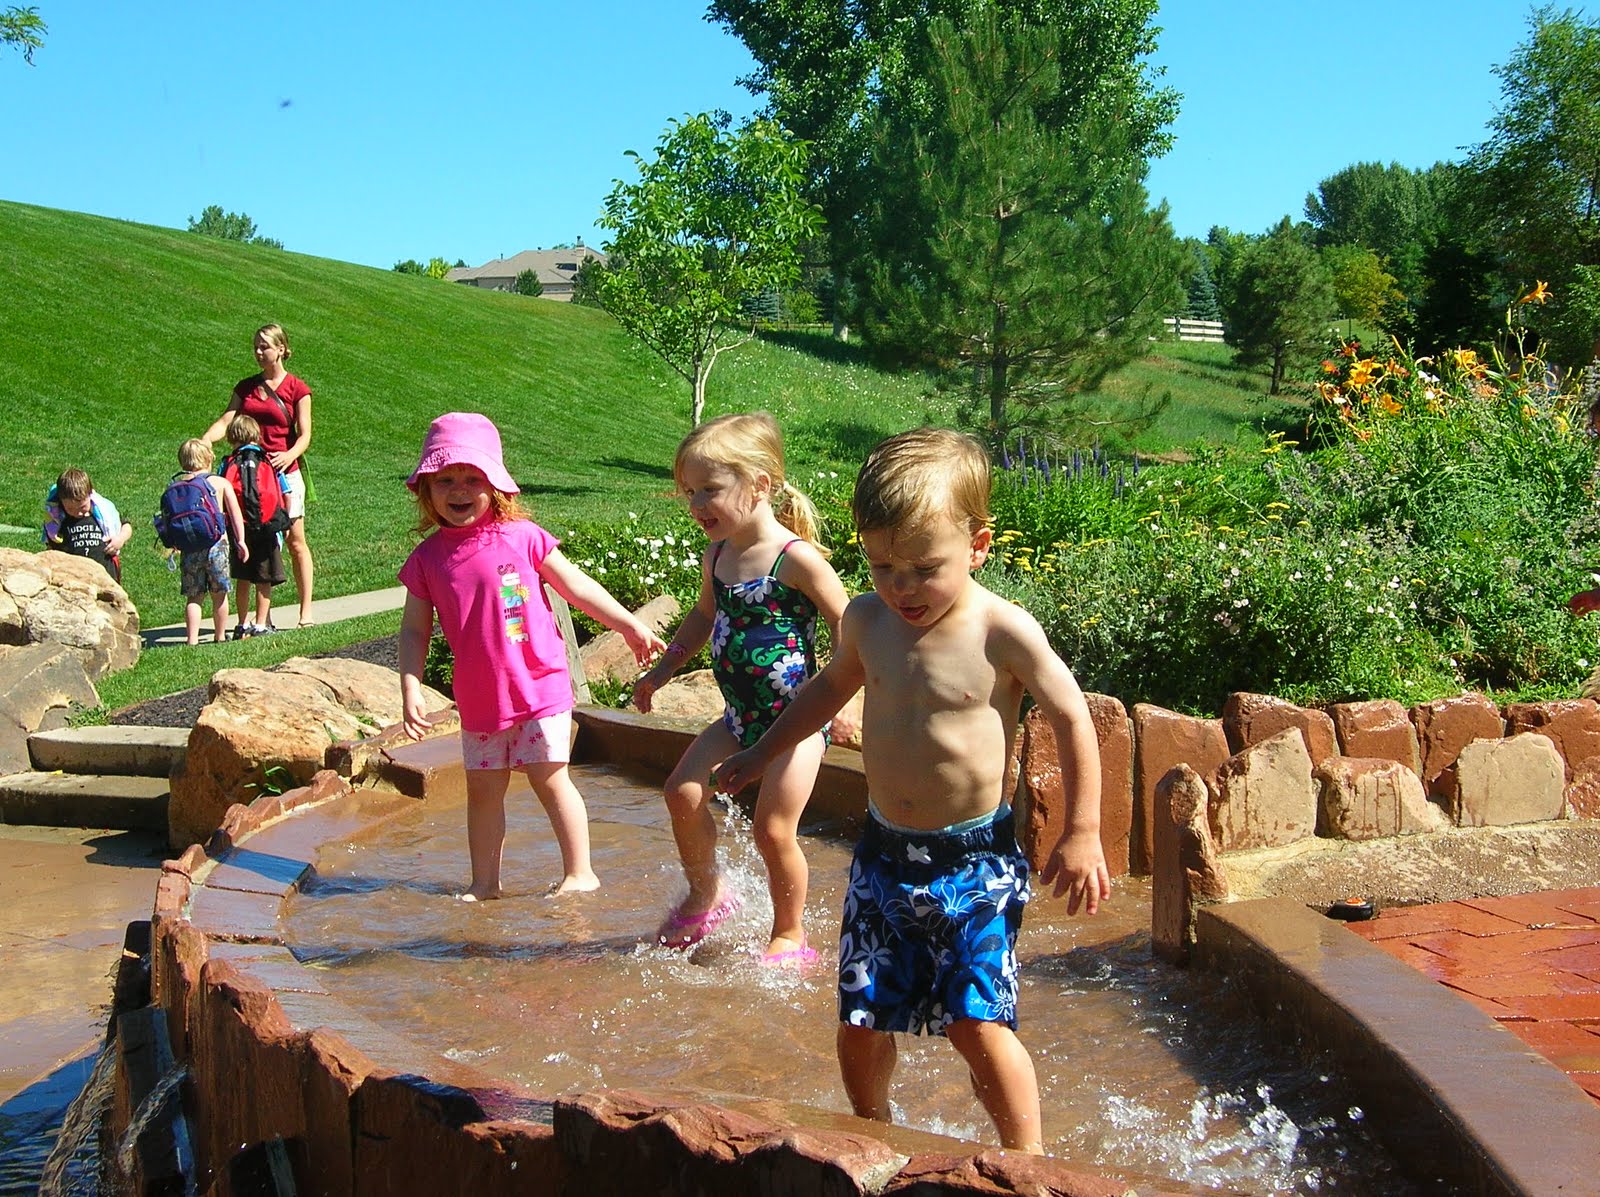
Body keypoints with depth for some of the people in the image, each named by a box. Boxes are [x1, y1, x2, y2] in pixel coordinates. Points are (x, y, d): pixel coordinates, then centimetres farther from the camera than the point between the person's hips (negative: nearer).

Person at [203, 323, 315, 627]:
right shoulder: (246, 387, 12)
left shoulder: (297, 389, 0)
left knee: (294, 541, 0)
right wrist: (203, 442, -17)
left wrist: (291, 454, -26)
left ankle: (306, 610, 8)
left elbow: (304, 434, -6)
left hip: (284, 472, -4)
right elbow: (225, 422, 2)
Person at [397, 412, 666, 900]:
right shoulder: (427, 558, -1)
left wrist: (631, 626, 3)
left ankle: (579, 873, 15)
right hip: (479, 698, 3)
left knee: (549, 778, 1)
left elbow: (577, 587, 1)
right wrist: (411, 690, -4)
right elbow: (414, 630, 5)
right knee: (483, 787, 10)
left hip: (539, 686, -3)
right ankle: (484, 882, 25)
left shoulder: (523, 538, -8)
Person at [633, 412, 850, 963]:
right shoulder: (716, 557, 4)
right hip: (741, 716, 7)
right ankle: (706, 895, 23)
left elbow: (846, 625, -14)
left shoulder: (796, 558, -18)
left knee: (773, 830, -5)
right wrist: (663, 669, 20)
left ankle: (789, 936, 17)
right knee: (684, 791, -1)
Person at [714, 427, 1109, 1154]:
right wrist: (763, 754, 29)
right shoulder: (868, 621, 1)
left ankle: (1028, 1162, 10)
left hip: (975, 858, -5)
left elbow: (1072, 719, -7)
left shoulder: (1002, 632, -14)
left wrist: (1081, 834, -7)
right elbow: (832, 686, 21)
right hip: (885, 852, 5)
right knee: (859, 1020, 9)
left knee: (976, 1023, -12)